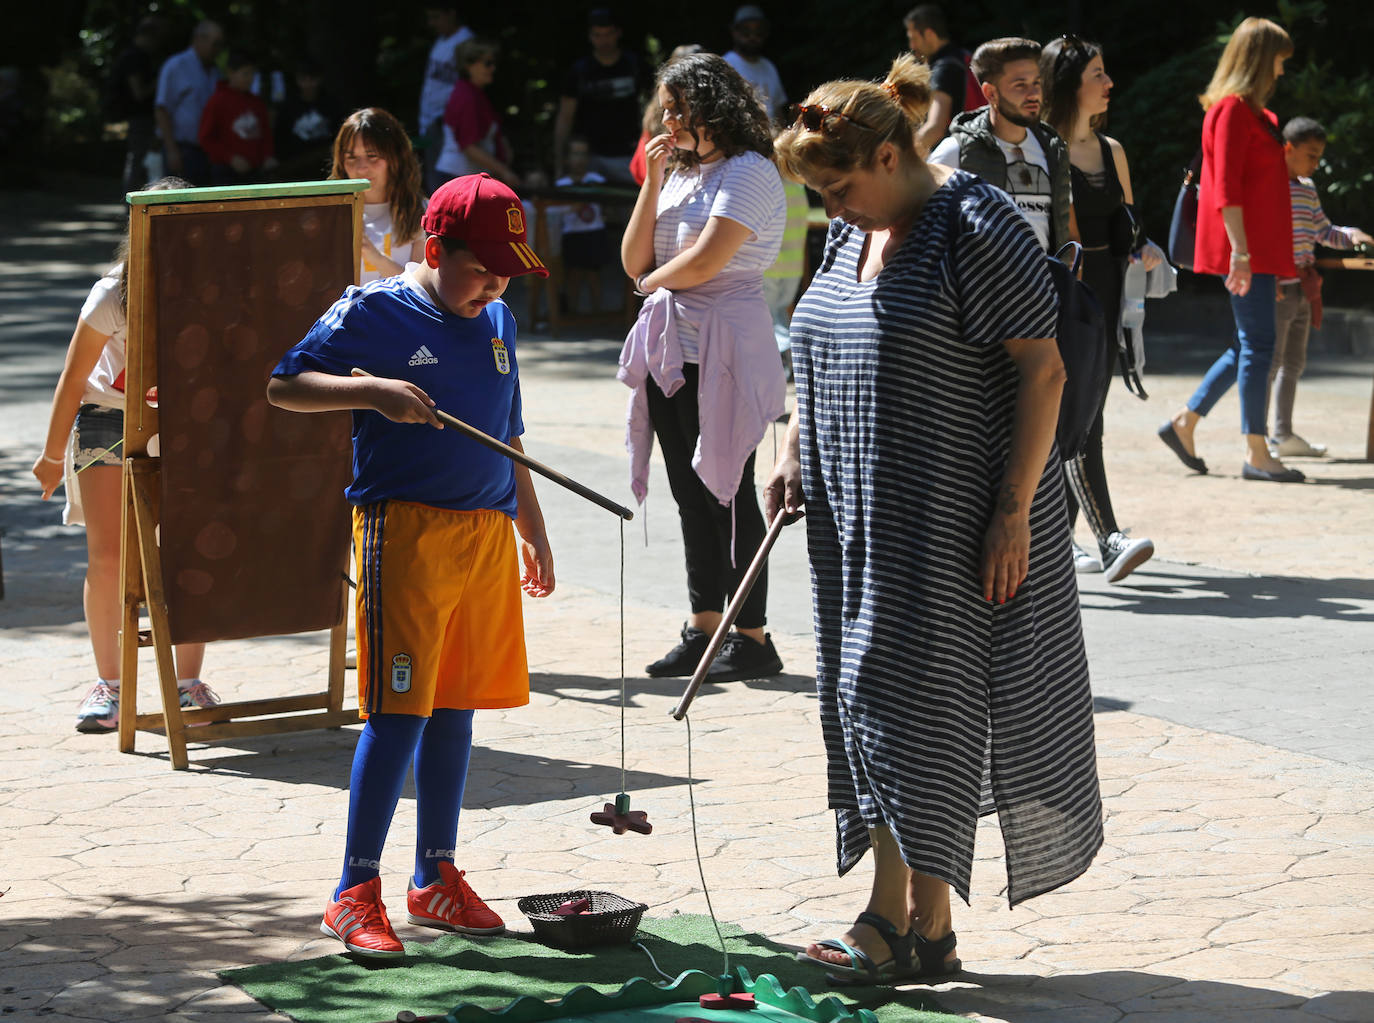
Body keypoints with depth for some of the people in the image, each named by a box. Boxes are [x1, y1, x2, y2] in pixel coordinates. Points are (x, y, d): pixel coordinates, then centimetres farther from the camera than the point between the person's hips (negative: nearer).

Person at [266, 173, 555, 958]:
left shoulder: (499, 323, 15)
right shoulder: (373, 313, -4)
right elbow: (284, 387, -6)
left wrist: (534, 531, 23)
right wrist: (372, 391, -20)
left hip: (488, 532, 6)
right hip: (405, 529, -6)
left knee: (456, 707, 11)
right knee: (400, 710, -9)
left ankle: (437, 879, 20)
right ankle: (356, 893, -3)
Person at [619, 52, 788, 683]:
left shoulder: (748, 173, -9)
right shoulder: (681, 173, 16)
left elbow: (706, 261, -19)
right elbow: (635, 262, 9)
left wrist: (654, 280, -1)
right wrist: (653, 181, 2)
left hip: (724, 358, -8)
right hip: (670, 353, 8)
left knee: (727, 492, -6)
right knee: (691, 494, 11)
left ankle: (753, 638, -1)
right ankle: (703, 629, 17)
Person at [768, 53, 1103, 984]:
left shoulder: (975, 228, -15)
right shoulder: (852, 233, 11)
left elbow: (1042, 368, -17)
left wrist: (1014, 509, -20)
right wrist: (795, 454, 12)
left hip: (957, 522, -8)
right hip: (863, 518, 8)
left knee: (923, 706, -6)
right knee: (872, 705, 8)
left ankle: (926, 928, 2)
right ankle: (891, 915, 15)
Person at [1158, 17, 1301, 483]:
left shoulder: (1251, 112, 18)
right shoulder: (1233, 109, -11)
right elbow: (1226, 187, -18)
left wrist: (1270, 260, 23)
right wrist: (1240, 249, -24)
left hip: (1257, 249, 10)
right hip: (1244, 248, -10)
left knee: (1250, 344, 12)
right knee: (1258, 344, -8)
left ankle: (1184, 422, 18)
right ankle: (1256, 454, -6)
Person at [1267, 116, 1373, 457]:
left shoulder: (1308, 190, 15)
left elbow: (1324, 232, 22)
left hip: (1302, 289, 9)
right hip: (1276, 288, -9)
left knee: (1294, 362, 12)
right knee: (1272, 361, -9)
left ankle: (1283, 434, 18)